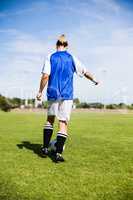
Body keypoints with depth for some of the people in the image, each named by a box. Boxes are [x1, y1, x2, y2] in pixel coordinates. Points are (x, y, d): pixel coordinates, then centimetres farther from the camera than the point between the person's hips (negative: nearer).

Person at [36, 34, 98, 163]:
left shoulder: (50, 57, 4)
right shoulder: (72, 58, 6)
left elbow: (45, 76, -8)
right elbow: (85, 73, 13)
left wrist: (40, 91, 1)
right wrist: (94, 81, 31)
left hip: (53, 94, 1)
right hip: (67, 95, -1)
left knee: (50, 119, 18)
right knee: (63, 123, -2)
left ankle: (45, 148, 15)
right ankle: (58, 153, -7)